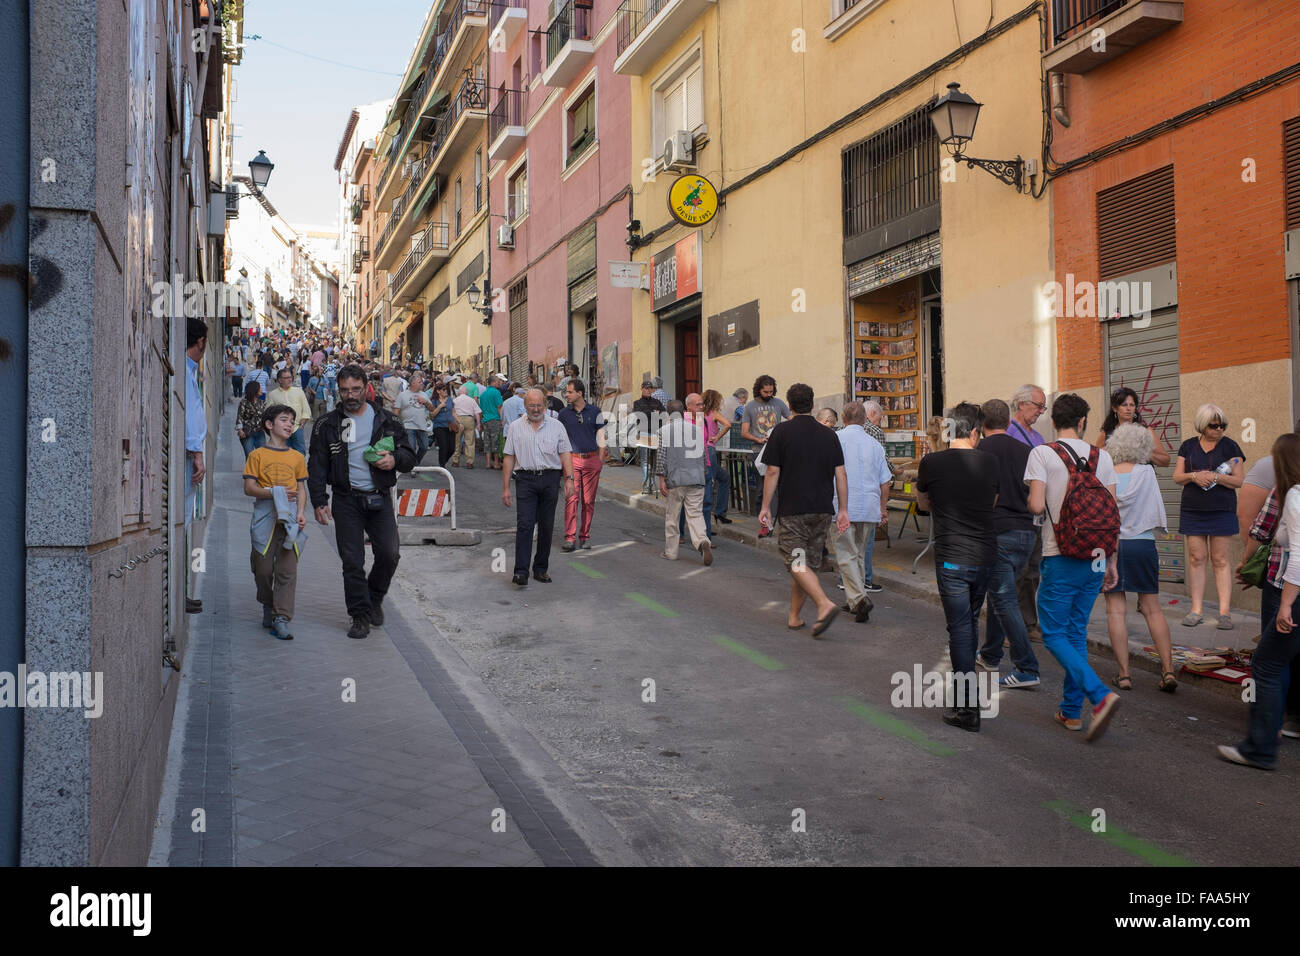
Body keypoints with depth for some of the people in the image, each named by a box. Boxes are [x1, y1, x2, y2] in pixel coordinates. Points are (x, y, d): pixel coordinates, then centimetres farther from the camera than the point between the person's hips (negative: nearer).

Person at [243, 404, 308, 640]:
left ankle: (282, 619, -5)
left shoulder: (297, 457, 13)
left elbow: (301, 488, 13)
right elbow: (249, 488, -2)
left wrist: (301, 512, -2)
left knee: (287, 569, -5)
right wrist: (273, 492, -16)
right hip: (265, 518, -2)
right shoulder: (257, 455, 3)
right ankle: (267, 606, 30)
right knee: (263, 568, 5)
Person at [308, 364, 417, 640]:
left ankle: (374, 598, 21)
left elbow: (409, 456, 12)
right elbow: (317, 466, 5)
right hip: (346, 500, 0)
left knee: (389, 553, -6)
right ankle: (360, 615, 11)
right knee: (352, 561, -1)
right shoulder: (327, 425, 6)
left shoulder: (387, 421, 7)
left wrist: (395, 460, -12)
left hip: (380, 498, 1)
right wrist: (319, 501, -5)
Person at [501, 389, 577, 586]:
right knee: (524, 525, -10)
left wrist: (569, 479, -8)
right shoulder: (515, 427, 8)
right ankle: (521, 571, -11)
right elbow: (509, 458, 7)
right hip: (526, 479, -1)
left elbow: (565, 453, 5)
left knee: (546, 526, 6)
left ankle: (541, 568, 17)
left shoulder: (556, 426, 8)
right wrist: (505, 488, 3)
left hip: (550, 479, 1)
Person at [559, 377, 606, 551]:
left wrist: (600, 462, 2)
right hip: (571, 459, 0)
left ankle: (584, 536, 12)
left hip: (591, 460, 0)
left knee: (588, 500, 3)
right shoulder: (564, 414, 9)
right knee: (571, 499, -10)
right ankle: (570, 538, -10)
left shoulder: (595, 412, 5)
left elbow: (600, 438, 8)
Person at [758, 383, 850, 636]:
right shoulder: (829, 435, 7)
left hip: (793, 509, -5)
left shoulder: (781, 432, -5)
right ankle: (794, 616, 19)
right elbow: (840, 474, 4)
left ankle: (825, 604, -24)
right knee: (809, 563, 12)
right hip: (822, 510, 5)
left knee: (797, 563, -5)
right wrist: (843, 510, 9)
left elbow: (772, 473, -6)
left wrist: (766, 507, 0)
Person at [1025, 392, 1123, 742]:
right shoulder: (1101, 456, 5)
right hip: (1095, 558, 5)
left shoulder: (1042, 454, -8)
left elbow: (1036, 505, -17)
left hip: (1061, 559, -5)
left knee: (1054, 634, 1)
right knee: (1077, 632, 15)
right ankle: (1071, 710, 21)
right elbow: (1114, 513, 6)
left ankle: (1100, 695, -17)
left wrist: (1031, 502, 8)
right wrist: (1112, 561, 13)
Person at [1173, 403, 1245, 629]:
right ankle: (1196, 610, 6)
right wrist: (1194, 476, -12)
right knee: (1196, 558, 1)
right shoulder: (1188, 446, 9)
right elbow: (1177, 477, 7)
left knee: (1220, 560, -2)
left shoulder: (1229, 446, 2)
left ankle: (1225, 611, 1)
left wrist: (1216, 477, -18)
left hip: (1221, 510, -2)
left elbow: (1239, 480, -2)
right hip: (1193, 510, 2)